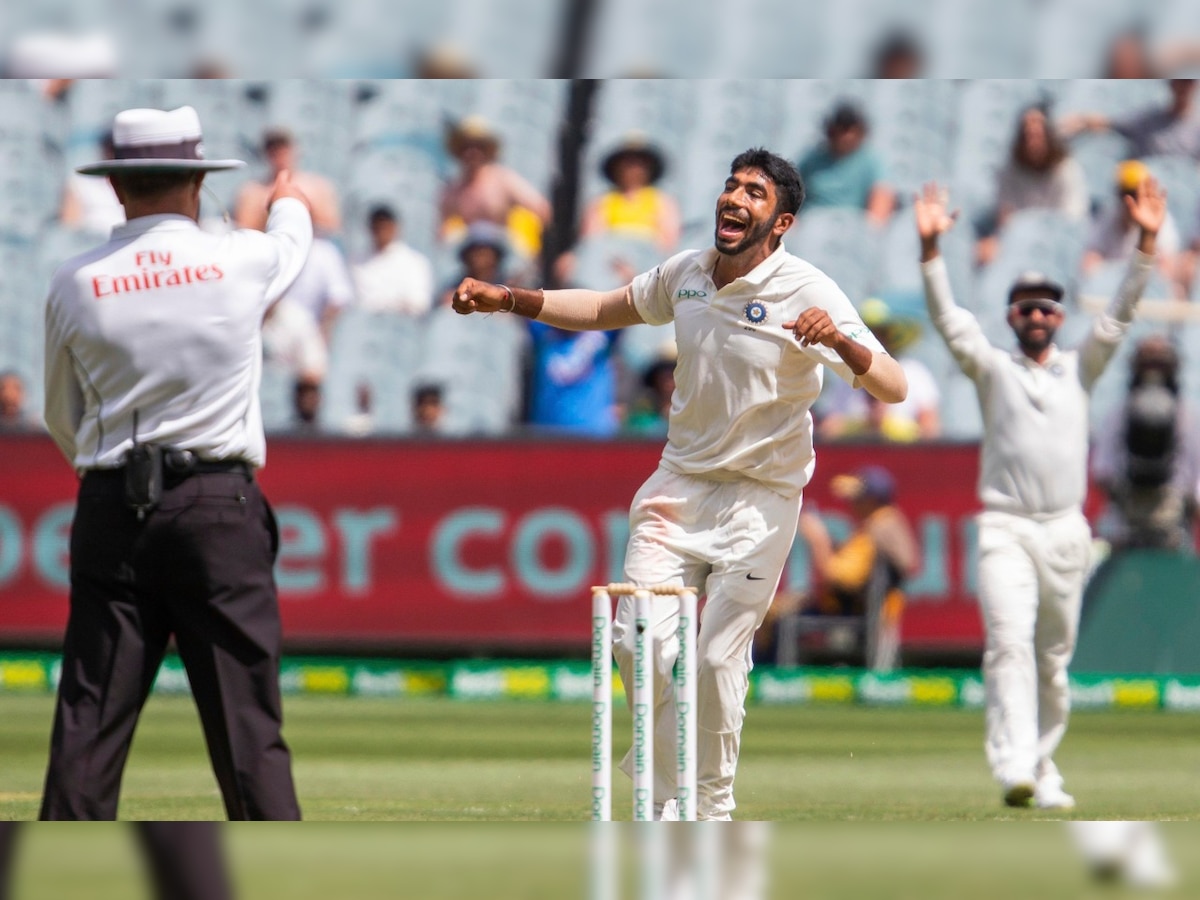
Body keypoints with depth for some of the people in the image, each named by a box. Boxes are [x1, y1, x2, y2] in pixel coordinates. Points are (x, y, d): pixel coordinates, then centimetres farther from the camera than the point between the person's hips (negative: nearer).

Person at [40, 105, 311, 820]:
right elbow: (292, 243, 26)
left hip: (111, 513, 1)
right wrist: (290, 203, 50)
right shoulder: (242, 263, -1)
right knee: (247, 722, -1)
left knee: (88, 723, 3)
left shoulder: (77, 286, 1)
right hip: (220, 505, -1)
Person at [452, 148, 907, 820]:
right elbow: (606, 310, 20)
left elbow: (894, 387, -24)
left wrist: (841, 343, -45)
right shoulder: (685, 274, 1)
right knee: (639, 643, -3)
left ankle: (713, 809, 9)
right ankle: (664, 798, 14)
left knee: (718, 658, -8)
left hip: (760, 499, -5)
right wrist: (508, 300, 10)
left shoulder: (807, 291, -17)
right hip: (680, 484, 5)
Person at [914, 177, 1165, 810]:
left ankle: (1043, 771, 14)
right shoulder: (992, 369, 9)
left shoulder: (1079, 370, 14)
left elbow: (1119, 315, 5)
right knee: (1009, 642, -19)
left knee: (1055, 658, 5)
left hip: (1065, 531, 3)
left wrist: (1146, 244, -7)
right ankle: (1014, 768, -31)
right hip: (1005, 530, -3)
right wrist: (931, 249, -16)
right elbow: (948, 318, -3)